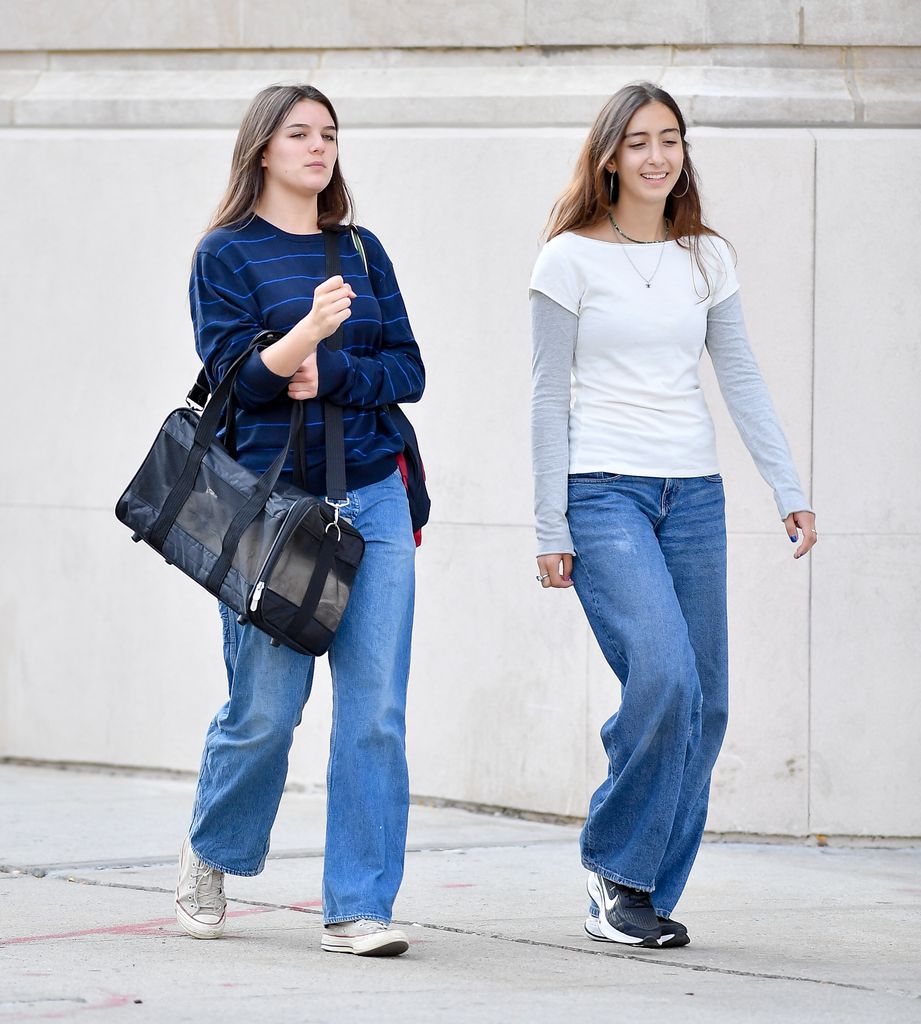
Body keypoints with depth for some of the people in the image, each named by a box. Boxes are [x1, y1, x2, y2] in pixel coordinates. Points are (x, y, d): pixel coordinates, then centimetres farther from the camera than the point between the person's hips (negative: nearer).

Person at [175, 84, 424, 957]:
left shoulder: (361, 250, 13)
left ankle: (358, 908, 2)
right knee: (264, 710, 1)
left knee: (375, 710, -4)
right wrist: (303, 335, -26)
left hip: (371, 495, 4)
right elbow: (233, 376, -9)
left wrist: (331, 376, -9)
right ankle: (210, 854, 29)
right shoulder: (226, 253, 1)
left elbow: (408, 369, 8)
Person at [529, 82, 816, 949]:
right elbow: (549, 398, -1)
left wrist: (790, 491, 3)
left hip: (694, 494, 5)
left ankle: (647, 894, 11)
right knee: (664, 677, -22)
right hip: (604, 490, -5)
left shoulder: (707, 258, 11)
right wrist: (550, 530, -4)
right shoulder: (571, 258, -1)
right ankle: (615, 866, -3)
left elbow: (742, 381, 12)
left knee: (702, 706, 0)